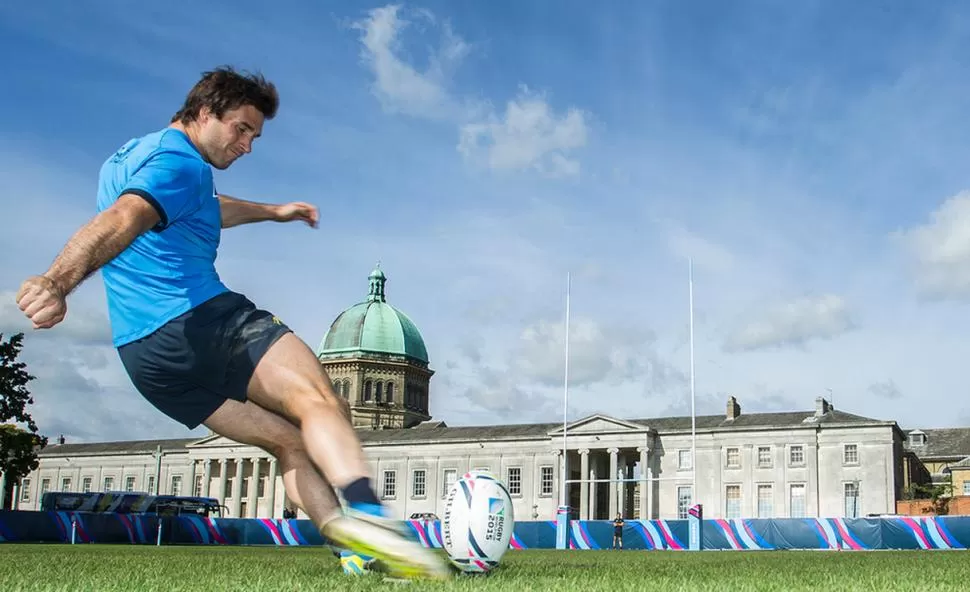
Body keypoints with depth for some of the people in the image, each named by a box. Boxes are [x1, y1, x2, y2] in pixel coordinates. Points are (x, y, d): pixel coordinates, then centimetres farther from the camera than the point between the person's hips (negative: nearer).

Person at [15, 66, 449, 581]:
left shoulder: (128, 156, 28)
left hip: (142, 351, 9)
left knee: (287, 441, 8)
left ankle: (350, 539, -8)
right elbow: (120, 221, -26)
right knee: (321, 403, -19)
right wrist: (58, 282, -41)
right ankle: (366, 514, -43)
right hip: (200, 320, -9)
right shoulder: (180, 161, -6)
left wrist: (272, 212, 56)